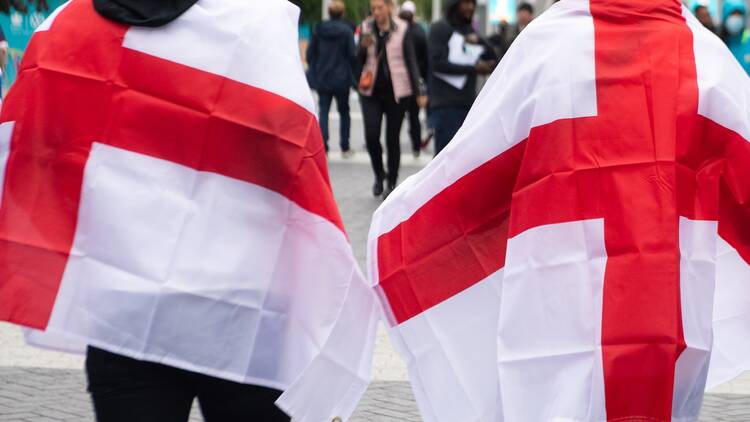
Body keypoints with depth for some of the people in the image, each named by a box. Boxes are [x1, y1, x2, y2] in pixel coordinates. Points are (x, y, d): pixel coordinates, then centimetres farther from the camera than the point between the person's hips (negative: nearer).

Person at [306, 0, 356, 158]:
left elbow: (310, 53, 2)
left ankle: (323, 146, -9)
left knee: (323, 112, 4)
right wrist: (351, 73, 6)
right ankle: (345, 148, 16)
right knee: (344, 111, 12)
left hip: (322, 78, 2)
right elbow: (352, 54, -10)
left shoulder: (319, 30, -1)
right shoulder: (346, 31, -11)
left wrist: (314, 70, 15)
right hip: (341, 79, -2)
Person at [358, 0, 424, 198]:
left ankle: (392, 183, 17)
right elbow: (360, 61, 10)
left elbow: (411, 61, -4)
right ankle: (379, 175, 17)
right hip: (372, 92, 2)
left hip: (396, 92, -2)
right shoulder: (366, 27, 3)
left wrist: (418, 91, -10)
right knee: (371, 136, -7)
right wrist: (363, 47, -12)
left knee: (393, 139, 3)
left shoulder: (402, 29, -5)